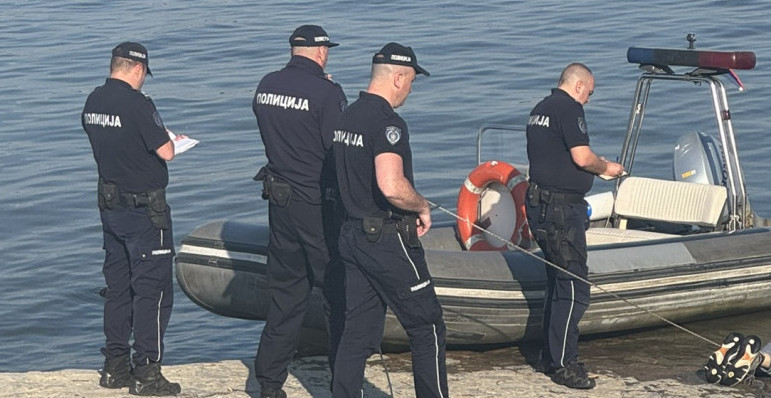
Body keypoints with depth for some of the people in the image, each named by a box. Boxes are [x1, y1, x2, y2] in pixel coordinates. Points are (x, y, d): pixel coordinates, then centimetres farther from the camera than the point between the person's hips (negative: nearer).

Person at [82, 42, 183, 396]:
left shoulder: (93, 101, 5)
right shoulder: (137, 104, -20)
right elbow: (166, 152, -20)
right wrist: (166, 138, 2)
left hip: (110, 204, 8)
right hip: (144, 209, -8)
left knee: (117, 286, 16)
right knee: (152, 290, -2)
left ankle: (115, 367, 21)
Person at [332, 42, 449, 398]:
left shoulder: (348, 117, 11)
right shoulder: (387, 123, -19)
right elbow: (392, 187, -32)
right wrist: (422, 206, -13)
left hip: (353, 233, 9)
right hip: (388, 240, -9)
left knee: (358, 331, 11)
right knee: (427, 328, 3)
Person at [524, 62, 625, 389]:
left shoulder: (540, 109, 18)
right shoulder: (569, 109, -12)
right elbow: (582, 157, -20)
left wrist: (595, 166, 23)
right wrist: (606, 167, -1)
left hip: (540, 201, 10)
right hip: (561, 208, -10)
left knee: (557, 284, 17)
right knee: (574, 287, -8)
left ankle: (552, 357, 22)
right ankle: (563, 364, -6)